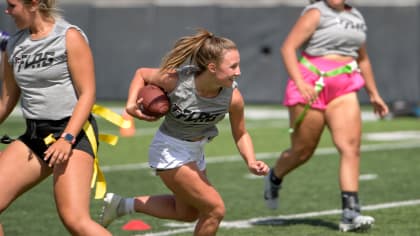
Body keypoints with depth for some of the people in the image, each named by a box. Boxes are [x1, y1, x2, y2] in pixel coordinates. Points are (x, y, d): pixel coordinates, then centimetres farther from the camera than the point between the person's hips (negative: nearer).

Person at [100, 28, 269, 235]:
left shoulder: (233, 96, -21)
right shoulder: (175, 79, -29)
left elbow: (240, 135, -5)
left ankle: (122, 204, 37)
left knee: (188, 213, 24)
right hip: (169, 150, -6)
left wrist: (251, 162, -21)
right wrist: (131, 105, -22)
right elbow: (141, 74, -9)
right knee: (215, 209, -12)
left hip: (195, 151, 6)